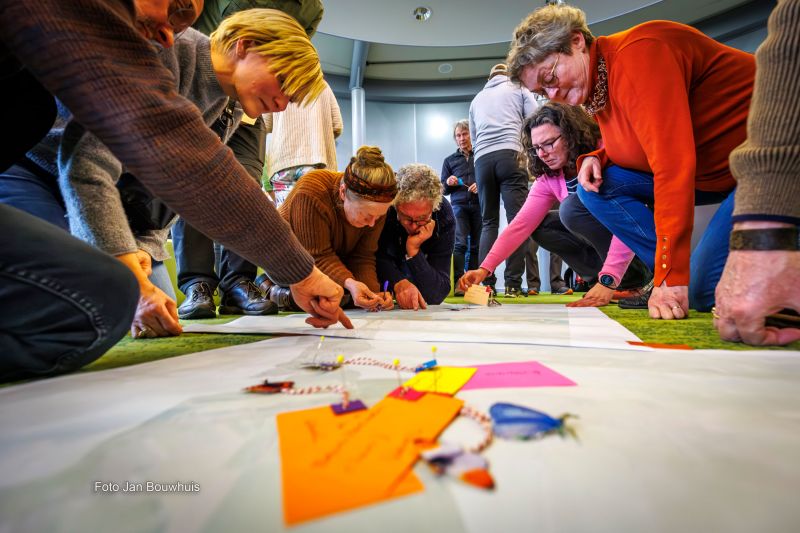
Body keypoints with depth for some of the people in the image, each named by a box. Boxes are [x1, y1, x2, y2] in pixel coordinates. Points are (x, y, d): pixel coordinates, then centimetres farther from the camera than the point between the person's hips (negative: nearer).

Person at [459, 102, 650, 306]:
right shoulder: (547, 179, -3)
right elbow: (520, 225, -11)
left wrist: (607, 281, -40)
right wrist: (484, 269, -23)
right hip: (602, 236, 7)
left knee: (572, 206, -26)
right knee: (541, 227, -8)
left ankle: (634, 277, -13)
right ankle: (626, 281, -5)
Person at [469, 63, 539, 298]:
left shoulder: (477, 98, 29)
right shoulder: (519, 89, 19)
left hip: (482, 159, 3)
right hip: (510, 155, -3)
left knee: (488, 222, 4)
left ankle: (486, 283, -5)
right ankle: (513, 283, -14)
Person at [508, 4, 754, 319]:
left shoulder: (637, 51, -24)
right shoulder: (597, 88, 3)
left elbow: (673, 163, -32)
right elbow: (637, 147, 18)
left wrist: (671, 278, -32)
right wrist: (597, 158, -7)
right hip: (715, 174, 9)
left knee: (705, 289, -22)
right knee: (596, 187, -5)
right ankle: (669, 275, -4)